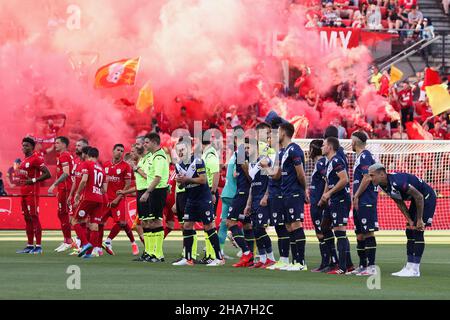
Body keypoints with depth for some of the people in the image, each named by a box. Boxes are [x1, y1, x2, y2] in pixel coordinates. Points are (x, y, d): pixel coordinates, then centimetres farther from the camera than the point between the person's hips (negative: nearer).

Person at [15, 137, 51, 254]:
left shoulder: (36, 159, -11)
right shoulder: (24, 160, 17)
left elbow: (47, 174, -16)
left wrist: (34, 180, -20)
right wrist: (20, 179, 13)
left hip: (32, 193, -10)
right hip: (23, 192, 10)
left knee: (34, 218, -9)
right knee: (27, 218, 11)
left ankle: (38, 246, -9)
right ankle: (30, 245, 17)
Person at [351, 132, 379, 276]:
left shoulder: (365, 156, -11)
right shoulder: (360, 157, 20)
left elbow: (367, 178, -19)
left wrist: (356, 196, -14)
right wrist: (356, 197, 18)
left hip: (366, 202, -10)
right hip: (360, 203, 10)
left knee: (368, 233, -11)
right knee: (360, 234, 13)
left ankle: (371, 266, -12)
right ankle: (362, 266, 18)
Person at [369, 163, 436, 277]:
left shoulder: (397, 182, -33)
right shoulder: (383, 185, -4)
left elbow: (419, 197, -28)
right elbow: (400, 203, 6)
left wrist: (419, 219, -21)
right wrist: (409, 220, -2)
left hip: (427, 197, -9)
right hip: (416, 199, 9)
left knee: (417, 232, -13)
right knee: (410, 232, 7)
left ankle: (415, 270, -11)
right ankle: (409, 267, 11)